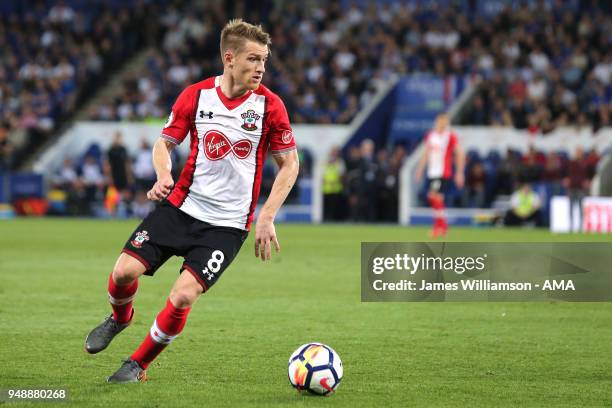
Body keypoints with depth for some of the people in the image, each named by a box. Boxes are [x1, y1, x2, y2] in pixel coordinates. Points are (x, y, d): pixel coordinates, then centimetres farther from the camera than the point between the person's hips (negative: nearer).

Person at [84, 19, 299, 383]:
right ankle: (121, 317, 26)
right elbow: (165, 142, 10)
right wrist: (163, 176, -13)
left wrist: (266, 218, -9)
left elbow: (289, 164, -1)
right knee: (125, 270, -11)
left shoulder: (269, 105, -9)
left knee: (183, 296, -16)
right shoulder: (196, 95, -3)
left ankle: (139, 364, 9)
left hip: (227, 223, -2)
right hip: (181, 206, 2)